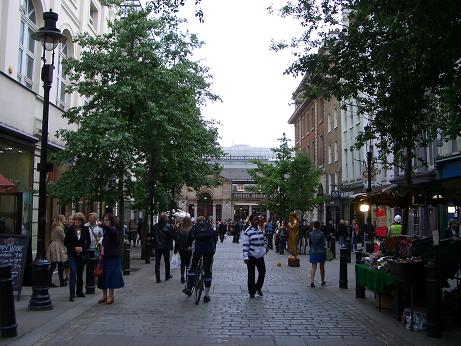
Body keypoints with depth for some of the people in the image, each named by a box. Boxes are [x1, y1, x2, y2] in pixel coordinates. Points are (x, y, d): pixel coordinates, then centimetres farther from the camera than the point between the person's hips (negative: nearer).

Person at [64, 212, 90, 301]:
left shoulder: (85, 229, 1)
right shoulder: (69, 229, -4)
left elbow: (88, 241, 6)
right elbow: (66, 242, -1)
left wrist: (83, 248, -10)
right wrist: (74, 248, -13)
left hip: (82, 254, 2)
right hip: (72, 254, -2)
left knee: (80, 273, 10)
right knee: (73, 272, -13)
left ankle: (79, 291, 23)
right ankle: (72, 294, -11)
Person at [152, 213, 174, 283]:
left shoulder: (155, 226, -6)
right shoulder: (167, 226, -14)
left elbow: (153, 235, 3)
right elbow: (171, 236, -10)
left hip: (157, 246, 1)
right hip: (165, 246, -1)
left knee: (157, 263, 6)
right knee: (167, 261, 16)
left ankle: (158, 278, 3)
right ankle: (167, 275, 27)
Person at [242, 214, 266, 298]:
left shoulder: (260, 230, 6)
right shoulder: (247, 232, -13)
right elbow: (245, 245, -15)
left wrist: (265, 249, 11)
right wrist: (245, 257, -19)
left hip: (260, 256, 5)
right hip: (251, 257, -5)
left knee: (262, 272, 6)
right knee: (251, 275, 5)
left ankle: (258, 287, 29)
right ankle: (251, 292, 19)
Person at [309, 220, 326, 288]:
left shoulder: (310, 234, -3)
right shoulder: (321, 234, -12)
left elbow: (309, 243, 4)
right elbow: (324, 243, -12)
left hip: (313, 252, 2)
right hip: (321, 252, -2)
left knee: (313, 267, 2)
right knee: (322, 267, 14)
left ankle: (312, 281, -13)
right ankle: (322, 281, 27)